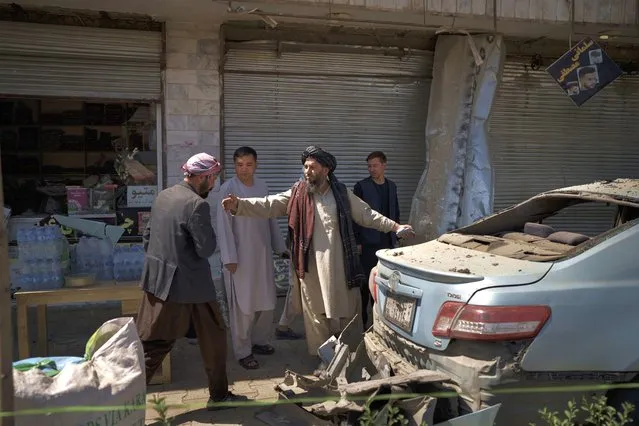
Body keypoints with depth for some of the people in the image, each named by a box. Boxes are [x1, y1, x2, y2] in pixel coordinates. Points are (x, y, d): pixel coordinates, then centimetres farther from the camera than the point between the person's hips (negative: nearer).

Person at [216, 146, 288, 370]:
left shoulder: (262, 186, 5)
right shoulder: (228, 188, -11)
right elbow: (224, 225, -12)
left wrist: (280, 246, 13)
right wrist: (229, 257, -16)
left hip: (263, 252, 6)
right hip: (241, 254, -5)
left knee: (266, 301, 14)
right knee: (243, 305, 2)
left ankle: (260, 340, 32)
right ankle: (243, 351, 16)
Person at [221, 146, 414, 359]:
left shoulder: (342, 193, 4)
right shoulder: (297, 194, 0)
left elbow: (366, 215, 11)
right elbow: (268, 205, -8)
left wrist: (394, 226, 7)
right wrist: (239, 204, -21)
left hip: (340, 266, 1)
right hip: (311, 267, -1)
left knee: (347, 313, 11)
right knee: (316, 316, 8)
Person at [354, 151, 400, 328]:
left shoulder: (392, 186, 11)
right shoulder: (361, 187, -5)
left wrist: (396, 236, 12)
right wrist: (356, 242, -12)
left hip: (387, 242, 5)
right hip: (368, 243, -5)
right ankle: (363, 319, 8)